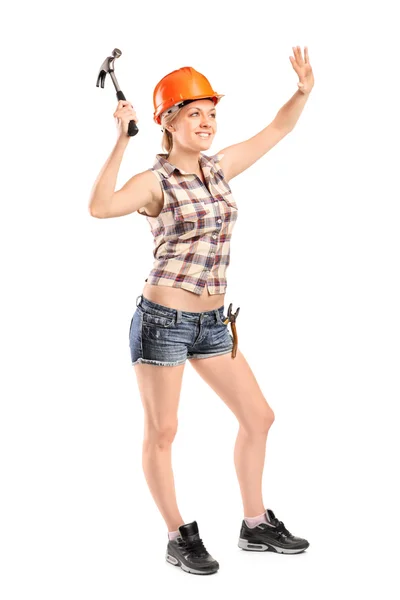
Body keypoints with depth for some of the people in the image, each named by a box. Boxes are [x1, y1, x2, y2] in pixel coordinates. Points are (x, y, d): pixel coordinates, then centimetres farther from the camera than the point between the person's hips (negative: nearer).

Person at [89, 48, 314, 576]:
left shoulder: (219, 167, 8)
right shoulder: (154, 181, -10)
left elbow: (276, 130, 15)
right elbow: (101, 207, -30)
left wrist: (303, 91, -1)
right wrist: (122, 139, -29)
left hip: (212, 322, 7)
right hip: (163, 319, -7)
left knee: (258, 417, 10)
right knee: (162, 432, 4)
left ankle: (256, 525, 25)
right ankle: (179, 538, 20)